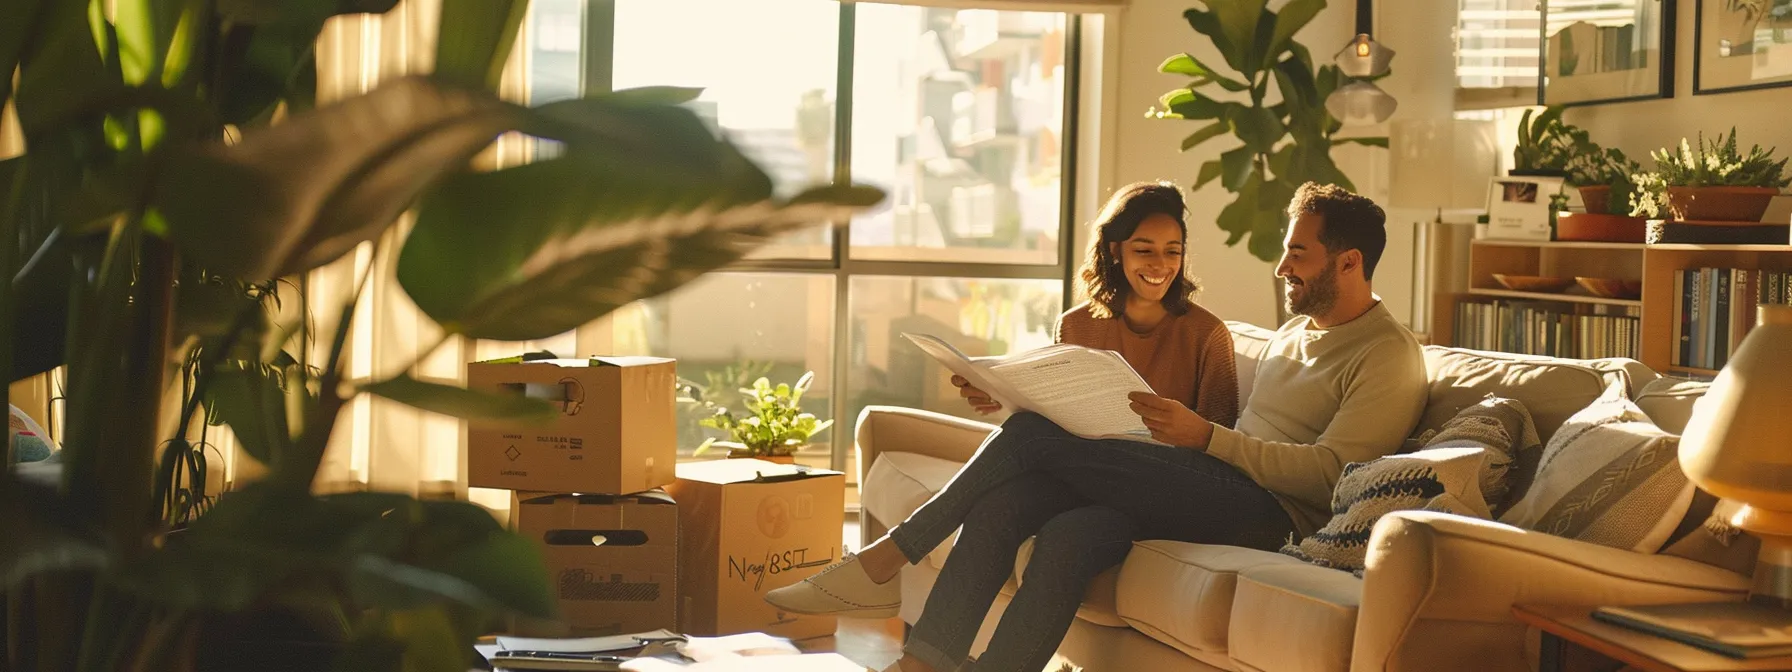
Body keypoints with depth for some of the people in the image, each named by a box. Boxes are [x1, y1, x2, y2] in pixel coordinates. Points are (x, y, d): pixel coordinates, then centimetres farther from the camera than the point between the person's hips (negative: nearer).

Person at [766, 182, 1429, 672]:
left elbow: (1330, 473, -14)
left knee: (1038, 434, -17)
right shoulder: (1297, 331, 27)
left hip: (1270, 510, -8)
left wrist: (1205, 436, -18)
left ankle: (889, 559, -5)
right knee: (1001, 504, -19)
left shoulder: (1388, 356, -1)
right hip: (1218, 487, 8)